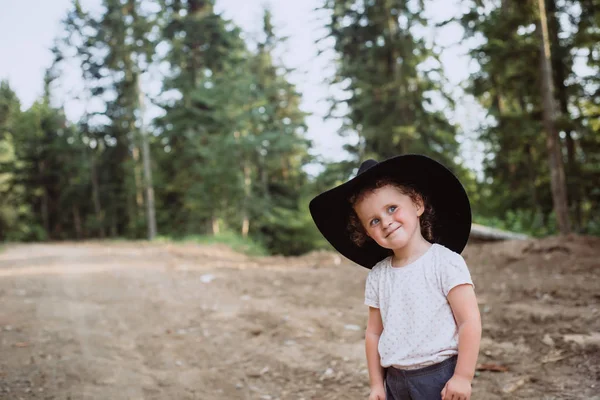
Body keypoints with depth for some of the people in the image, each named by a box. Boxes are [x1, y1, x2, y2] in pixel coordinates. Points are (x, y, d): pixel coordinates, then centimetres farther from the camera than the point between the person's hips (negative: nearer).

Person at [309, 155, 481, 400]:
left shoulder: (446, 262, -11)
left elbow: (469, 322, -13)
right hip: (395, 380, 5)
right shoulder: (377, 275, 4)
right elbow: (374, 332, 9)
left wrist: (463, 377, -14)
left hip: (440, 377, -5)